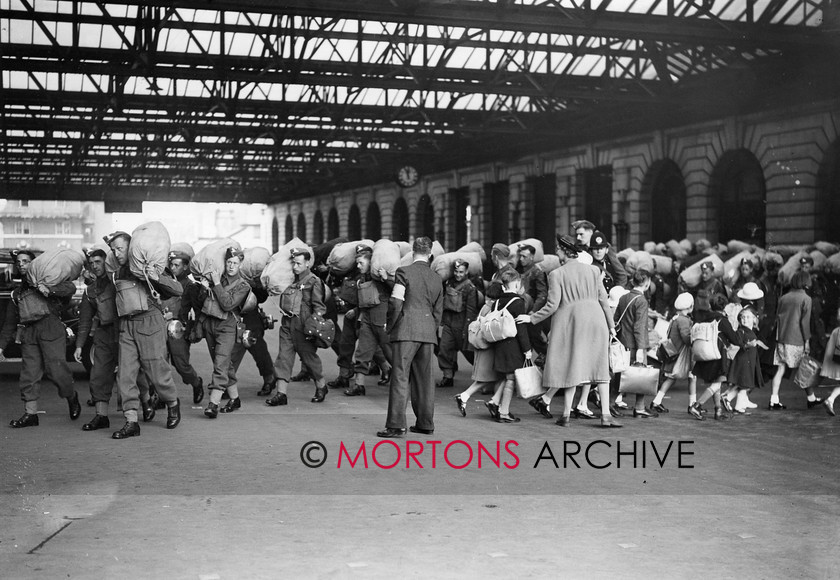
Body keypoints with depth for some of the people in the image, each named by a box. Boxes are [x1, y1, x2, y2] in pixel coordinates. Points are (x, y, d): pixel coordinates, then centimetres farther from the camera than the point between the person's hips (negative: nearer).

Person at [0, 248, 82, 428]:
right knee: (29, 374, -2)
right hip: (28, 334, 5)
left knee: (56, 369, -13)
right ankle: (30, 414, 0)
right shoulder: (17, 293, 27)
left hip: (51, 327, -5)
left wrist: (49, 290, -16)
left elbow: (70, 287, -1)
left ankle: (72, 398, 11)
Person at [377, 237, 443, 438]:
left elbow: (395, 303, -11)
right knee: (424, 379, 11)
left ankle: (396, 425, -9)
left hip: (406, 331, -5)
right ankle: (425, 423, 16)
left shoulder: (404, 272, -6)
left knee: (400, 378, -6)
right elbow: (438, 312, 14)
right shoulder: (436, 279, 11)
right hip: (429, 332, 5)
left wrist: (390, 325, 4)